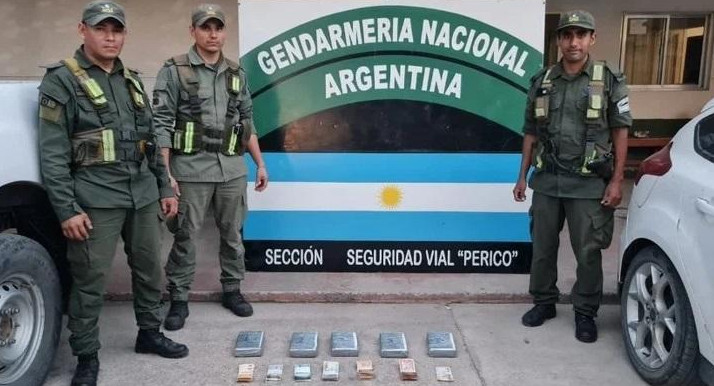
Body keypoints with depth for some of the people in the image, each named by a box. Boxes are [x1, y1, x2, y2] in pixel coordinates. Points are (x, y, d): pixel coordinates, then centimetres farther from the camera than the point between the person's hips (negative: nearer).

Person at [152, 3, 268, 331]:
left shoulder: (236, 74, 11)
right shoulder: (174, 71, -2)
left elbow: (247, 122, 16)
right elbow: (161, 123, -7)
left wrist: (260, 164, 13)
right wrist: (164, 172, -14)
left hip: (232, 168, 4)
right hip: (190, 168, -4)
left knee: (232, 234, 12)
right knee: (184, 237, 4)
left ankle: (232, 290, 28)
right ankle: (179, 299, 17)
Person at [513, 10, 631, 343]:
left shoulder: (609, 81, -2)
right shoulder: (542, 82, 6)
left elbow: (620, 132, -1)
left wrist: (617, 180, -7)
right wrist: (522, 176, 9)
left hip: (589, 184, -3)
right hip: (546, 181, 3)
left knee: (588, 251, 4)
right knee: (542, 246, 12)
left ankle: (585, 313, 20)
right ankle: (544, 302, 28)